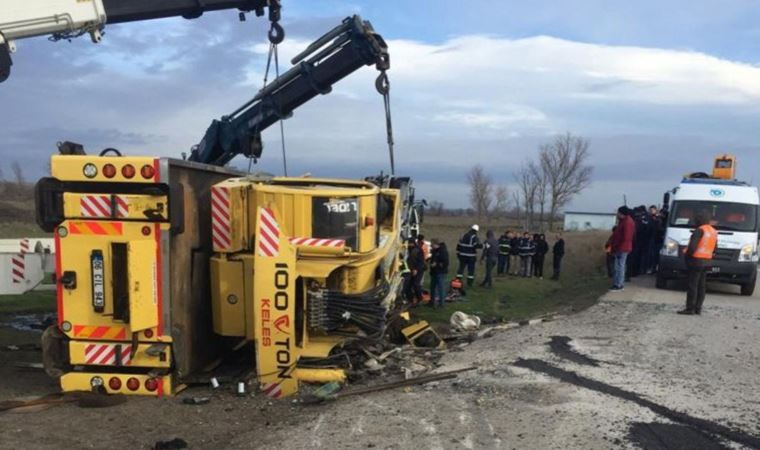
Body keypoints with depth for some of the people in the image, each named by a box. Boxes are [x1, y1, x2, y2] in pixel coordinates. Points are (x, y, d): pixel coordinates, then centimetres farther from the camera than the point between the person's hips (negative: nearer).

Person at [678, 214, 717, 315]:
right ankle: (698, 308, 14)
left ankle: (690, 308, -5)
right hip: (707, 261, 9)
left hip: (696, 260, -9)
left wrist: (687, 254, -7)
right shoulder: (713, 231, 14)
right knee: (701, 286, 11)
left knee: (692, 285, -6)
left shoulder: (700, 231, -14)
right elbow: (714, 248, 19)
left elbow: (692, 246, -22)